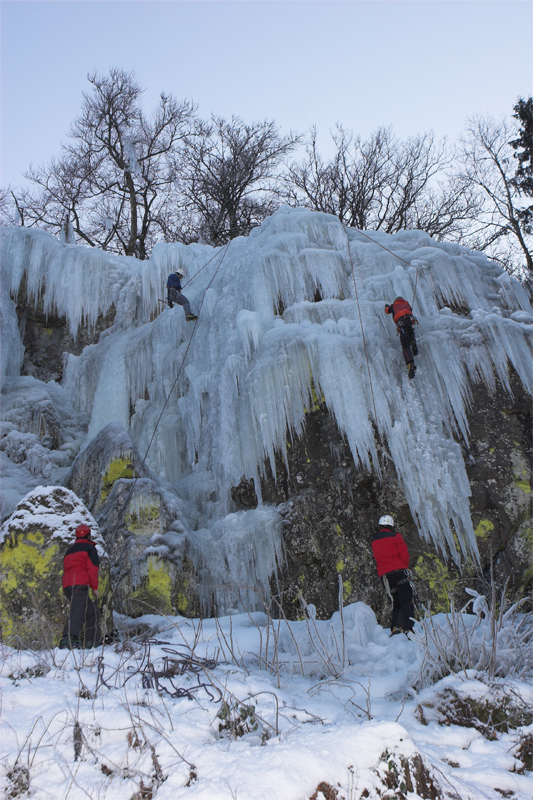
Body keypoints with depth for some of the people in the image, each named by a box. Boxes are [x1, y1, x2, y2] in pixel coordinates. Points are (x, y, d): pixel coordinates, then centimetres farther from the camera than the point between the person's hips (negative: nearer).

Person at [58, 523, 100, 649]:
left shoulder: (69, 551, 28)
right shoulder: (89, 548, 5)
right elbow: (92, 568, -3)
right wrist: (95, 587, 2)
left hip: (67, 586, 8)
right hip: (80, 584, -8)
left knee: (91, 611, 17)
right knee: (77, 611, -21)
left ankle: (91, 641, 14)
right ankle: (69, 638, -41)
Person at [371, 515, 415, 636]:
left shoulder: (374, 540, 15)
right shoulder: (395, 536, 2)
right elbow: (404, 554, -3)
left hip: (384, 575, 4)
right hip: (399, 571, -4)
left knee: (396, 603, 14)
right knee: (406, 601, -5)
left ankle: (395, 627, 0)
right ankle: (408, 628, -17)